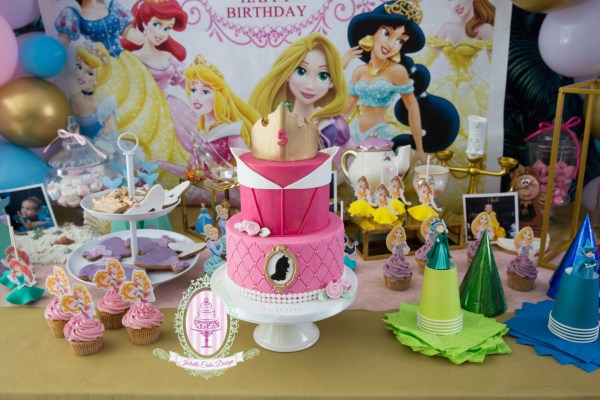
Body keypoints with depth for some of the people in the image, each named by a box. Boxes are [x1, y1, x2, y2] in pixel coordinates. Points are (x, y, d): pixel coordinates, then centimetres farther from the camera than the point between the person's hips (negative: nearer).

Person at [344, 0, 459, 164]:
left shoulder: (397, 70, -12)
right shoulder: (359, 71, 2)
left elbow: (412, 107, -5)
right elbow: (346, 110, 4)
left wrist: (419, 149, -2)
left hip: (381, 136, -5)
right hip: (356, 135, 5)